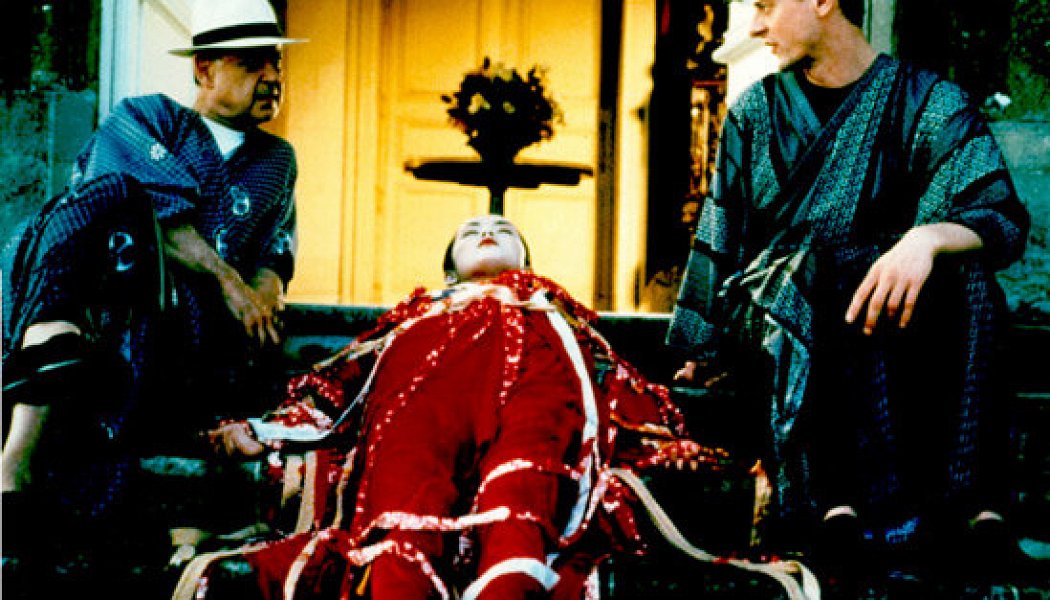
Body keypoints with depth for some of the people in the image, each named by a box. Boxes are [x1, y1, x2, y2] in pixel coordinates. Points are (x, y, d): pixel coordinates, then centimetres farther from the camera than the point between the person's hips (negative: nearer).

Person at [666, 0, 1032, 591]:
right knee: (811, 252, -32)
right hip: (766, 320, 1)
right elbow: (720, 242, 17)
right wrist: (705, 351, 9)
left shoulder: (931, 104, 4)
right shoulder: (757, 111, 15)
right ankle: (838, 502, -49)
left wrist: (927, 238, -30)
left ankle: (977, 508, -43)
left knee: (964, 267, -31)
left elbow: (1006, 219, -10)